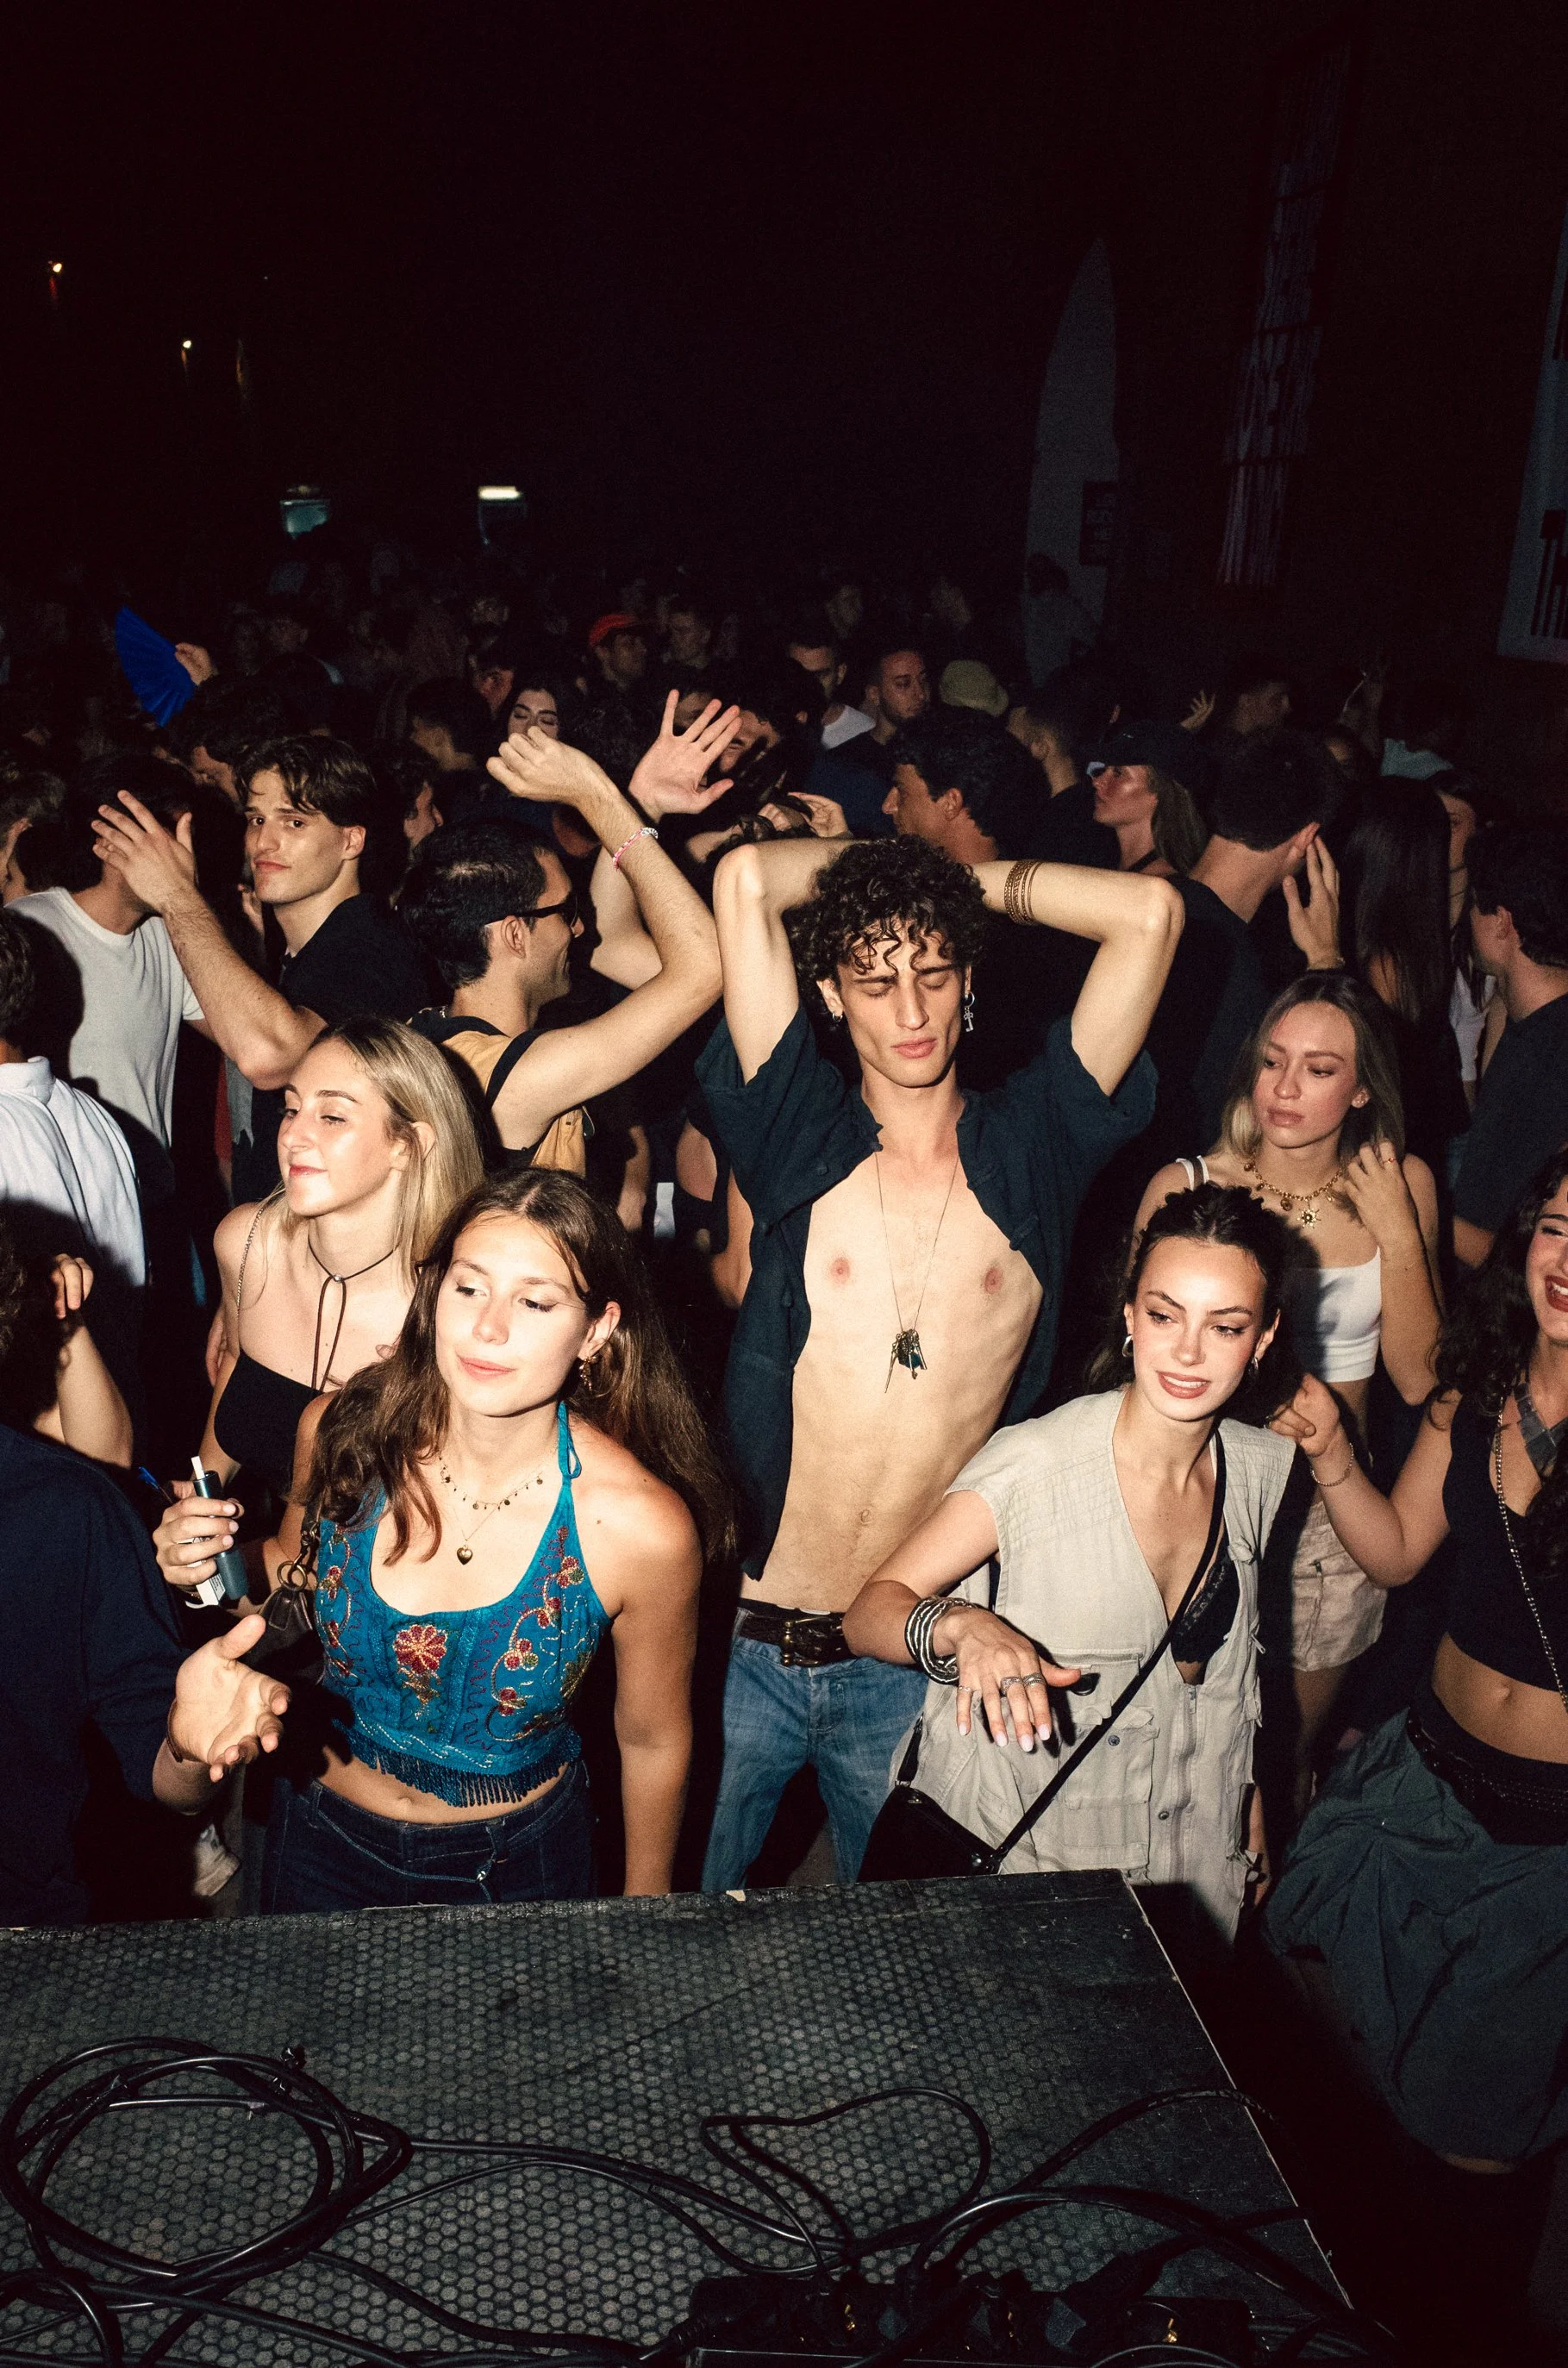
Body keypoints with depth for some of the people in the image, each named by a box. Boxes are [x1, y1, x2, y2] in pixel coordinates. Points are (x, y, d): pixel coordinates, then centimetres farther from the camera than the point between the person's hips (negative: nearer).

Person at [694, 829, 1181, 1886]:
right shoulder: (801, 1136, -3)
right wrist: (895, 861, 5)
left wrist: (976, 879, 3)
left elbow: (1149, 912, -8)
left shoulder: (1032, 1147, -1)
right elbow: (744, 879, -11)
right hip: (750, 1639, -1)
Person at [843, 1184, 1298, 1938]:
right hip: (1015, 1861, -5)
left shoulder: (1262, 1469, -5)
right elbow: (867, 1613, -22)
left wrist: (1253, 1813, 15)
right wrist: (964, 1627, -41)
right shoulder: (1034, 1466, -23)